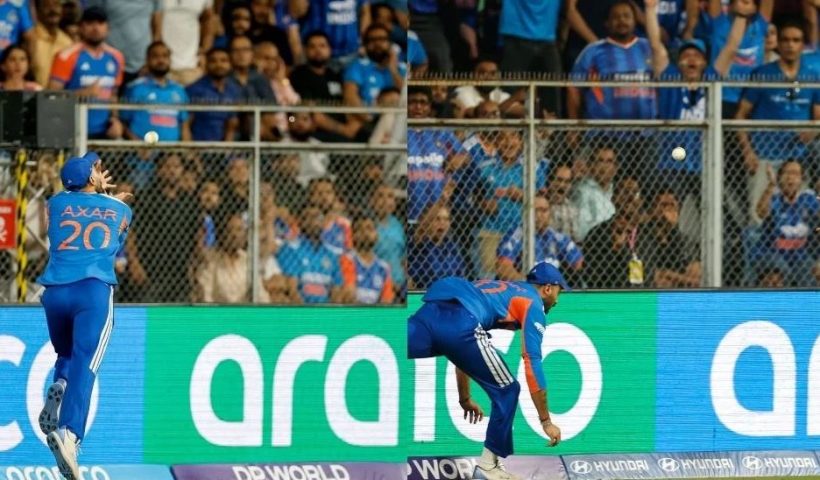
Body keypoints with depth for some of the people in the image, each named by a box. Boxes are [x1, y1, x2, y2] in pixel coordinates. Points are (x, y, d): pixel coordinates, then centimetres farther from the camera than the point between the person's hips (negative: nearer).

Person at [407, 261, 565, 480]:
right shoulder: (533, 304, 18)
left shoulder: (497, 289, 41)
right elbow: (533, 364, 7)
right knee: (507, 391, 11)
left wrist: (465, 399, 53)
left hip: (428, 314, 7)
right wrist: (546, 421, 9)